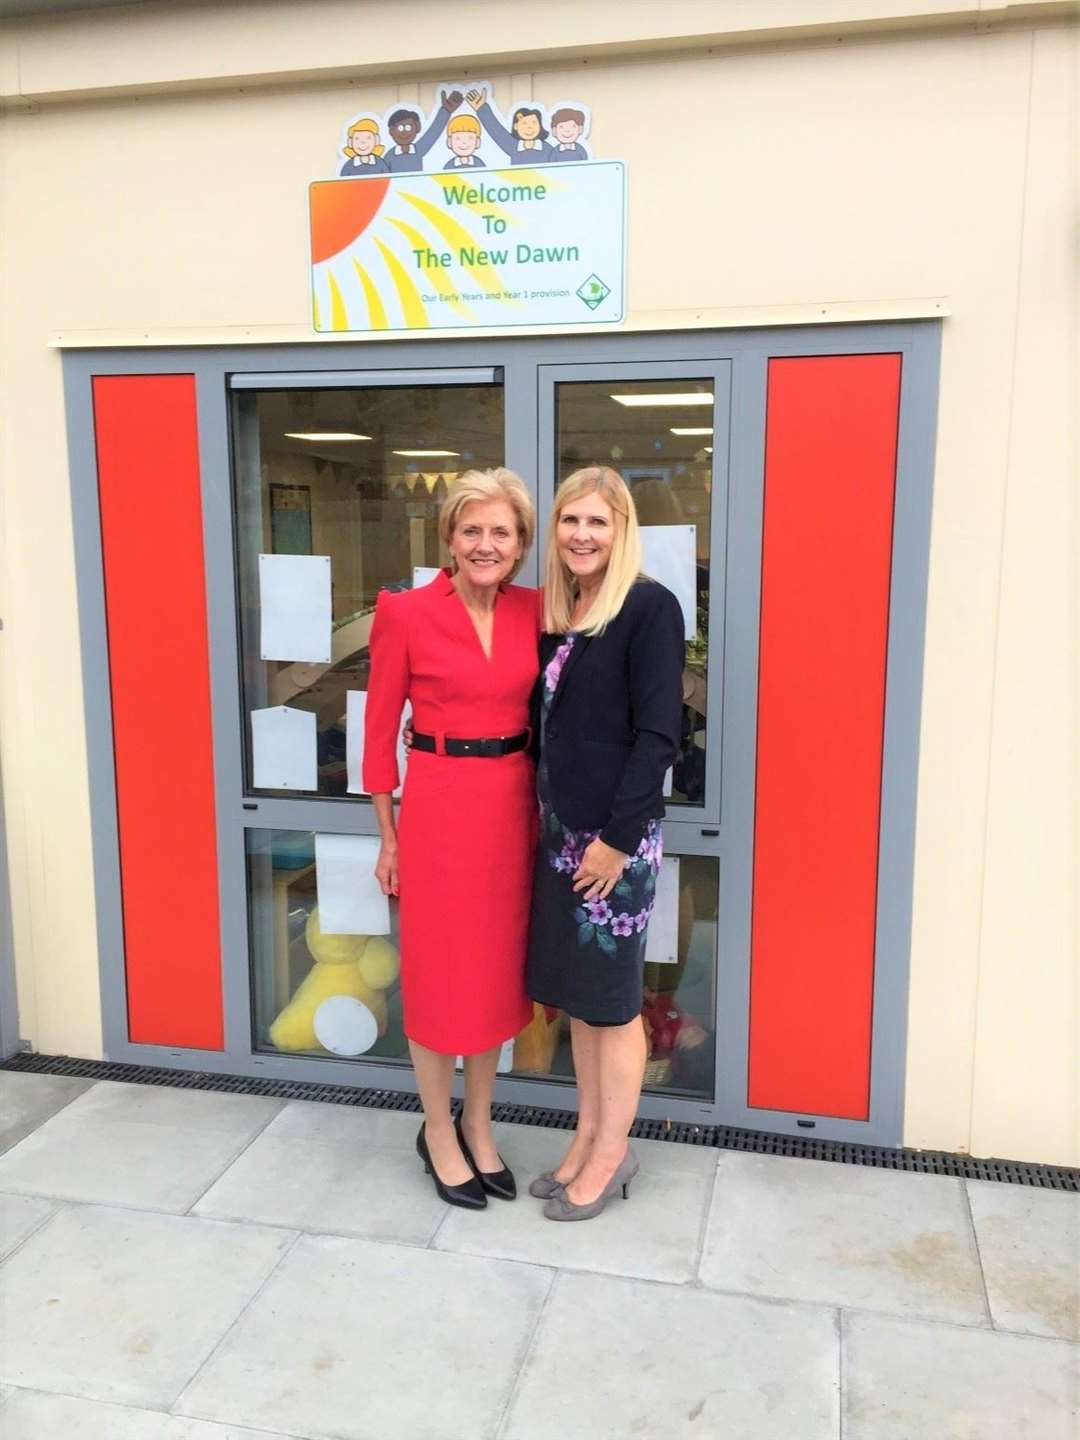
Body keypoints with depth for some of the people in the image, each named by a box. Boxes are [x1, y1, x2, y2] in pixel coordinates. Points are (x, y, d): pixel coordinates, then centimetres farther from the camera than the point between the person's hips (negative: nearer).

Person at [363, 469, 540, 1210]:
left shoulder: (533, 610, 3)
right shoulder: (406, 613, -9)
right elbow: (380, 729, -4)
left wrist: (545, 811, 4)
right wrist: (388, 835, -2)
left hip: (513, 806, 4)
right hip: (440, 803, -4)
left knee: (498, 967, 14)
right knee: (439, 972, 8)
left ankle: (478, 1125, 33)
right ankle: (438, 1130, 28)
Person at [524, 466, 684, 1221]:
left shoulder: (650, 607, -12)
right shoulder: (557, 612, 10)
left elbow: (658, 733, -16)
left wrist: (617, 837, -18)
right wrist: (549, 815, 5)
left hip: (617, 836, -7)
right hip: (561, 829, 7)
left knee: (612, 998, 5)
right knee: (574, 991, 15)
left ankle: (613, 1153, 22)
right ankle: (588, 1136, 31)